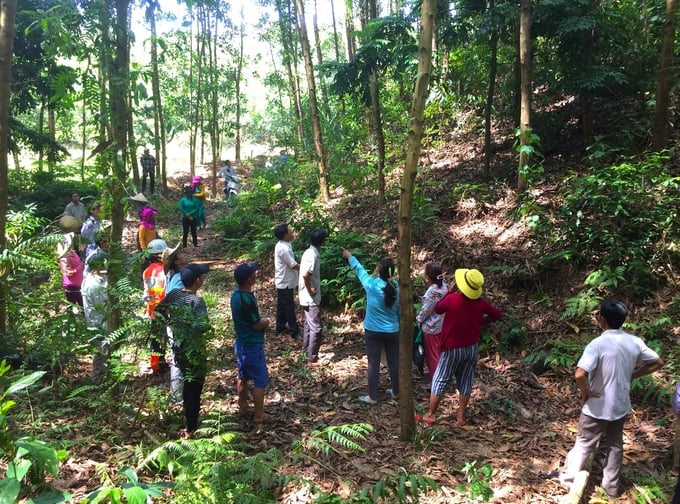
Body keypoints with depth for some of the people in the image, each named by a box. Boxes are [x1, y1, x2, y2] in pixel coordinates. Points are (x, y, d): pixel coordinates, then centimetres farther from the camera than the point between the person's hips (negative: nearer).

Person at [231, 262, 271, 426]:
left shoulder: (236, 293, -1)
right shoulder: (247, 299, -29)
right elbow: (256, 325, -18)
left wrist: (261, 320, 3)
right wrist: (266, 321, 0)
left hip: (241, 343, 9)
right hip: (252, 346, -9)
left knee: (243, 376, 24)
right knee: (261, 380, 5)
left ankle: (242, 405, 40)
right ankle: (259, 415, 13)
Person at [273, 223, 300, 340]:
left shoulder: (281, 245, 5)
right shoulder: (284, 248, -27)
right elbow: (294, 265, -22)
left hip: (282, 281, 10)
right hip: (286, 283, -10)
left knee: (282, 305, 19)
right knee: (289, 308, 0)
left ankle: (280, 327, 31)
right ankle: (295, 332, 8)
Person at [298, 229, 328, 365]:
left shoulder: (309, 252, 8)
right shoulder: (313, 255, -22)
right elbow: (305, 275, -32)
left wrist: (308, 290, 12)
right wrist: (310, 290, -18)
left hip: (306, 297, 10)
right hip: (311, 298, -10)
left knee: (309, 325, 20)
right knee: (316, 328, -2)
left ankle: (307, 351, 31)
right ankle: (312, 358, 4)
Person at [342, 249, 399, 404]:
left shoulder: (372, 285, -16)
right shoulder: (396, 287, -8)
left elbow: (359, 269, 1)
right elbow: (400, 311, 2)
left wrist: (350, 256, 18)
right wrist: (400, 325, 17)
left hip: (373, 331, -3)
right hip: (392, 331, 3)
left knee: (374, 364, 6)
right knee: (394, 362, 15)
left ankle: (372, 397, 14)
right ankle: (395, 392, 30)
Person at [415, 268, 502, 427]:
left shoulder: (452, 299, -23)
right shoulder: (481, 302, -8)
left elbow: (437, 309, -3)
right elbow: (498, 314, 6)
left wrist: (451, 292, -1)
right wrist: (479, 322, 3)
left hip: (452, 348, -4)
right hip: (472, 348, 4)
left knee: (440, 381, 8)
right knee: (465, 382, 13)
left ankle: (430, 415, 16)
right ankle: (461, 417, 22)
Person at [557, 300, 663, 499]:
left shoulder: (597, 344, -26)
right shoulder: (634, 342, -8)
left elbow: (579, 375, -36)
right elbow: (657, 363, 6)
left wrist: (585, 391, -16)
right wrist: (631, 375, 8)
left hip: (598, 408, -5)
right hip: (621, 406, 5)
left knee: (584, 444, 13)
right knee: (616, 445, 22)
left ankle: (568, 478, 29)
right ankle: (611, 485, 35)